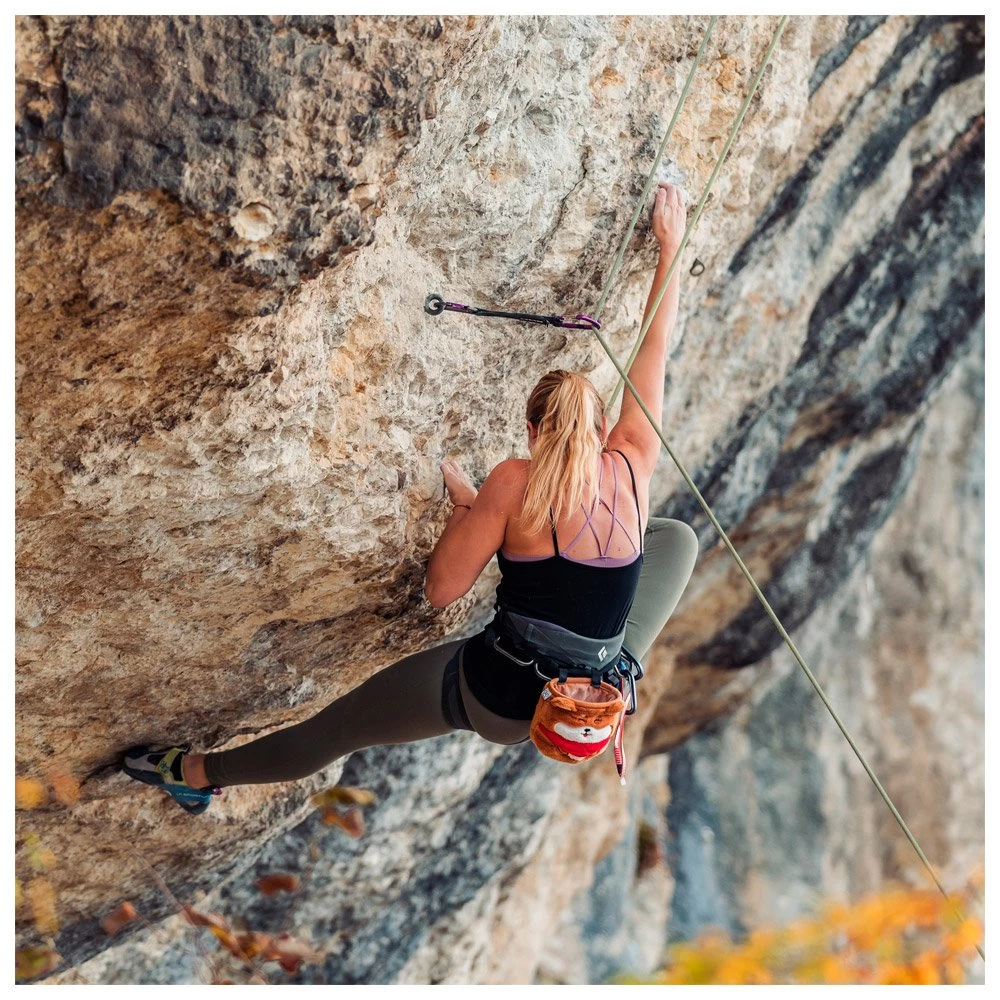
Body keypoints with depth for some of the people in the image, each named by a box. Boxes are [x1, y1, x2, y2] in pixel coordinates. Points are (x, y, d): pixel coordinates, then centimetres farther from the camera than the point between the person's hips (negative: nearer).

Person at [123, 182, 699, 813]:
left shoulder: (515, 483, -15)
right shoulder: (633, 467, -5)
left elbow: (442, 590, -11)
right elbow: (655, 352, 9)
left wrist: (464, 502, 5)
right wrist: (670, 249, 21)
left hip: (504, 700, -3)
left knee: (340, 725, 19)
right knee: (678, 535, 21)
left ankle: (198, 774, 37)